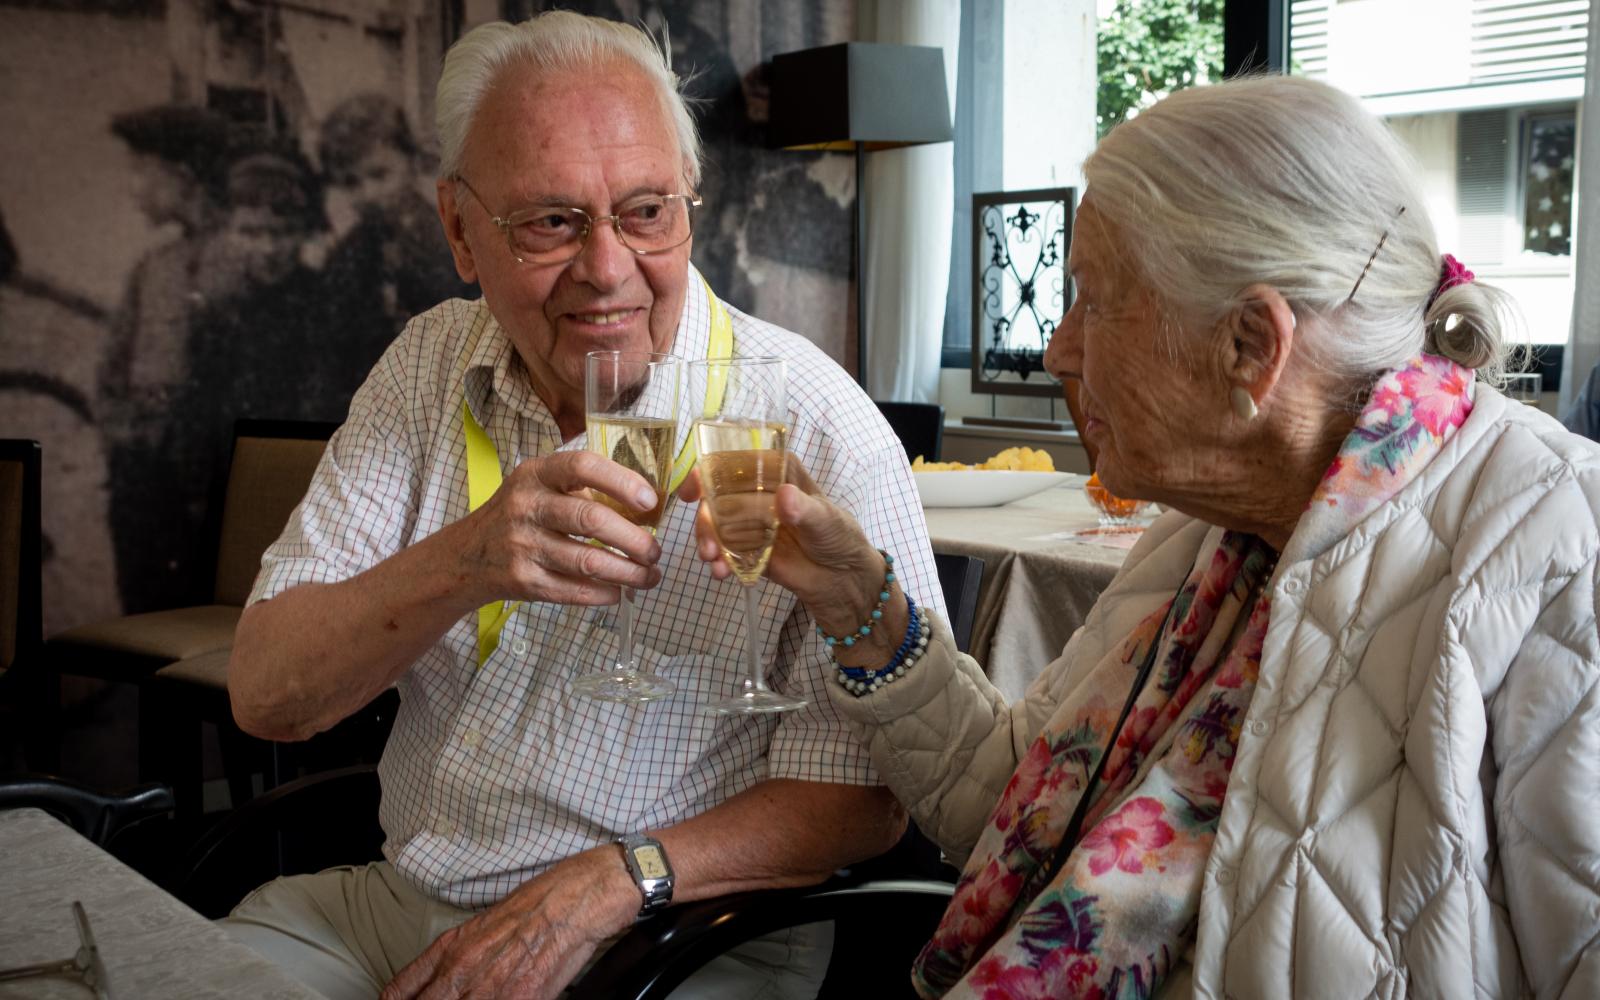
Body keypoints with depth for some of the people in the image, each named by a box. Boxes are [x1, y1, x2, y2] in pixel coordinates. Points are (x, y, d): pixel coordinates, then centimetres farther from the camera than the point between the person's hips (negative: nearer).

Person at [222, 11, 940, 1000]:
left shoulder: (816, 425, -12)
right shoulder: (429, 369, 1)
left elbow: (860, 798, -11)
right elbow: (268, 697, -5)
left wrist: (597, 891, -23)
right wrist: (467, 561, -23)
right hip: (394, 907, 3)